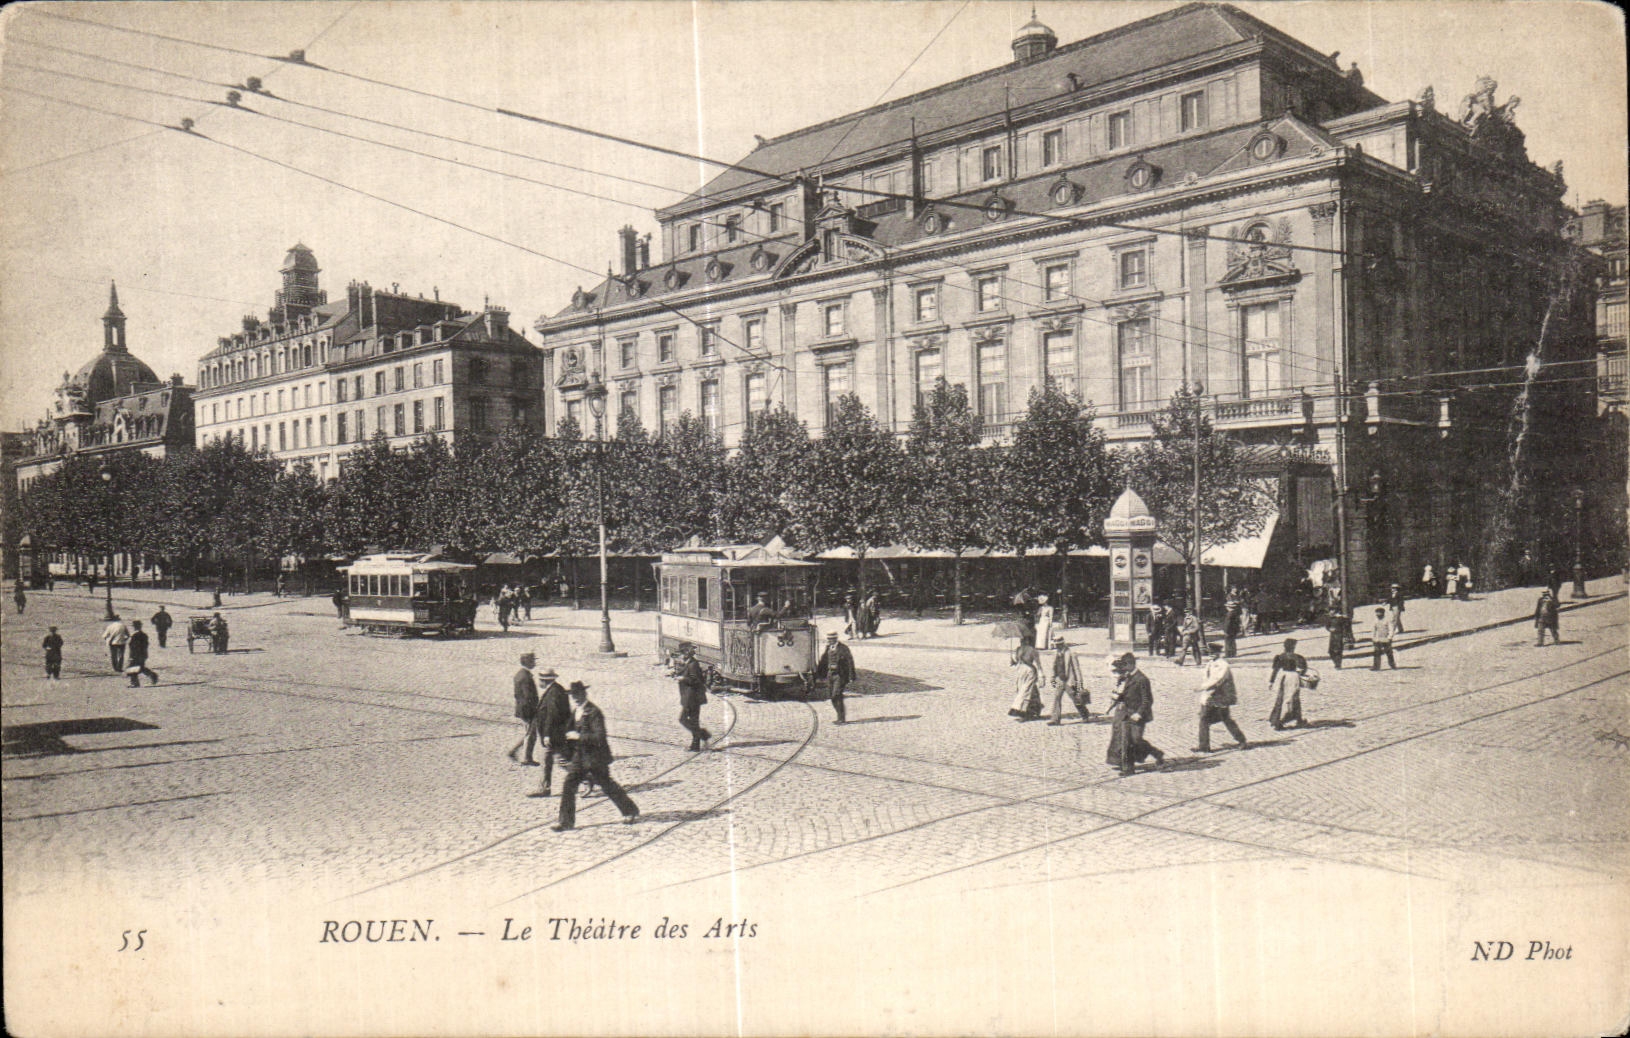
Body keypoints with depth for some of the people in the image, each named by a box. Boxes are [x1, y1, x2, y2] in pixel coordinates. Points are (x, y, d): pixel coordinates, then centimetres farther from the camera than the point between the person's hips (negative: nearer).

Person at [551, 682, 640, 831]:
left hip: (595, 757, -7)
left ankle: (631, 811, 23)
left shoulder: (594, 712, -19)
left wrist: (579, 736, -26)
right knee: (568, 786, -2)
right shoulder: (575, 711, 8)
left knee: (608, 786, 6)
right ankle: (566, 821, 5)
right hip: (579, 757, 7)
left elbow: (599, 737, -24)